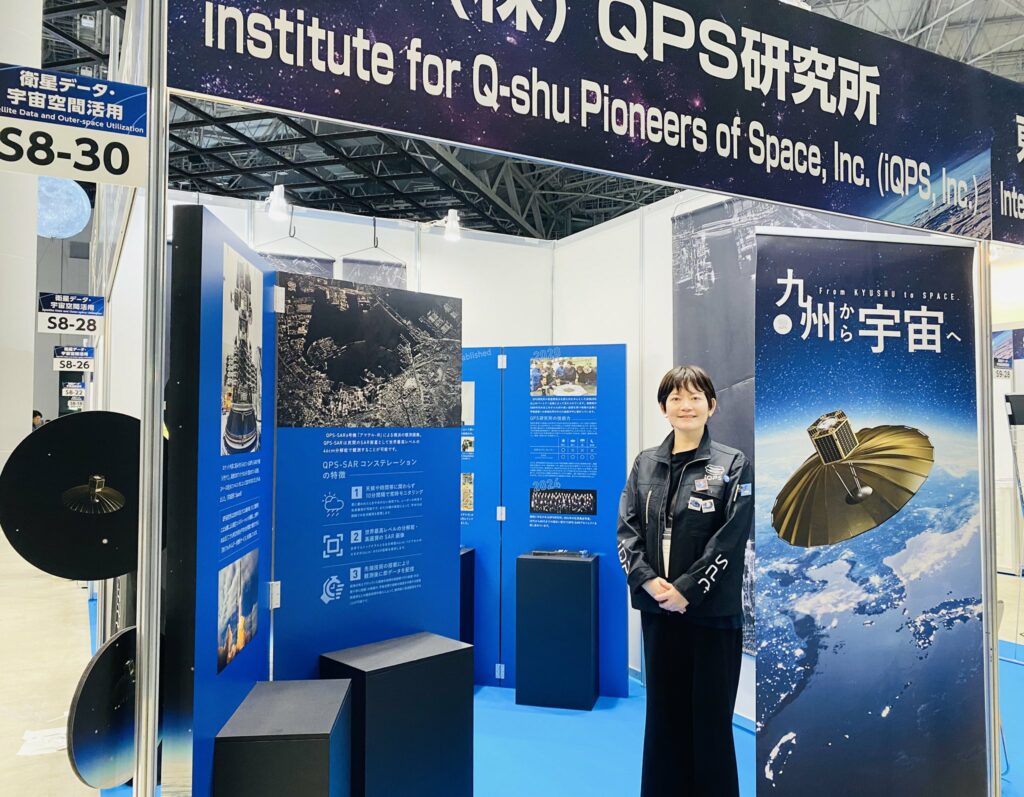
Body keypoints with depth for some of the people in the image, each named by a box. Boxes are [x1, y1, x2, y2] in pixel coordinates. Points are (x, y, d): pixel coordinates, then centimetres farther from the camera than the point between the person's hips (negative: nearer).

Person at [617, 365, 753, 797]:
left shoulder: (732, 465, -3)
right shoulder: (645, 464, 6)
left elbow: (731, 537, -10)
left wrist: (687, 589, -15)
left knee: (710, 717, 7)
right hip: (657, 607, 4)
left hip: (712, 610, -3)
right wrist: (648, 581, -12)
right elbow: (627, 530, 2)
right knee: (663, 711, 14)